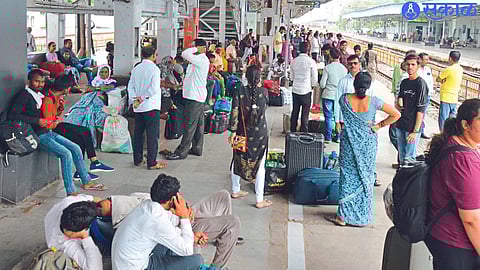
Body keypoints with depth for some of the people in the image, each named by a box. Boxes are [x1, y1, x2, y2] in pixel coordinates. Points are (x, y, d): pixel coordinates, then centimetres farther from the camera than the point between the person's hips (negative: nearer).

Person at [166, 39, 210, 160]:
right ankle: (197, 149, 20)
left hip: (195, 97, -11)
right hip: (197, 96, 11)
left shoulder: (202, 60, -18)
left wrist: (195, 49, -14)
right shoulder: (197, 60, 16)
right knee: (198, 124, 13)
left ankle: (182, 152, -6)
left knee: (190, 124, -8)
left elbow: (185, 54, -27)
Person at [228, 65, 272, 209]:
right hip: (260, 134, -2)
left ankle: (235, 190, 36)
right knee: (259, 165, 4)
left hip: (242, 133, 2)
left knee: (238, 160, 20)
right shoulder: (264, 92, -10)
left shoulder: (240, 92, -10)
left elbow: (234, 113, -12)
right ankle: (259, 200, 7)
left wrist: (233, 132, -5)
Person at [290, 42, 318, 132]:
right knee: (305, 114, 3)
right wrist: (312, 85, 14)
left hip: (295, 90, 4)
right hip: (306, 90, -4)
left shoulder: (294, 61, 2)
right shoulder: (311, 61, -10)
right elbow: (315, 78, -4)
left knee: (295, 112, 12)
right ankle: (303, 132, 5)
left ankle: (293, 131, 18)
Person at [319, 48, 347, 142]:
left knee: (328, 117, 4)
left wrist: (323, 88, 11)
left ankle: (328, 137, 6)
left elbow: (322, 84, -10)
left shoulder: (327, 68, -11)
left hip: (328, 95, -3)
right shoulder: (344, 69, -3)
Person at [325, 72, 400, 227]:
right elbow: (396, 115, -6)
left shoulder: (344, 99, -10)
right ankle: (363, 216, 21)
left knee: (348, 177, 7)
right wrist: (379, 125, -1)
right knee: (365, 177, 12)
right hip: (368, 144, 0)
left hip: (349, 143, 0)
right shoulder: (373, 102, -11)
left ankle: (343, 215, 8)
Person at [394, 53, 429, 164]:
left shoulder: (421, 84, -11)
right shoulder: (404, 82, 10)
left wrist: (416, 131, -18)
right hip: (400, 125, 7)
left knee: (409, 158, -5)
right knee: (402, 156, 15)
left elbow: (421, 110, -15)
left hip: (412, 127, -7)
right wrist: (399, 104, -2)